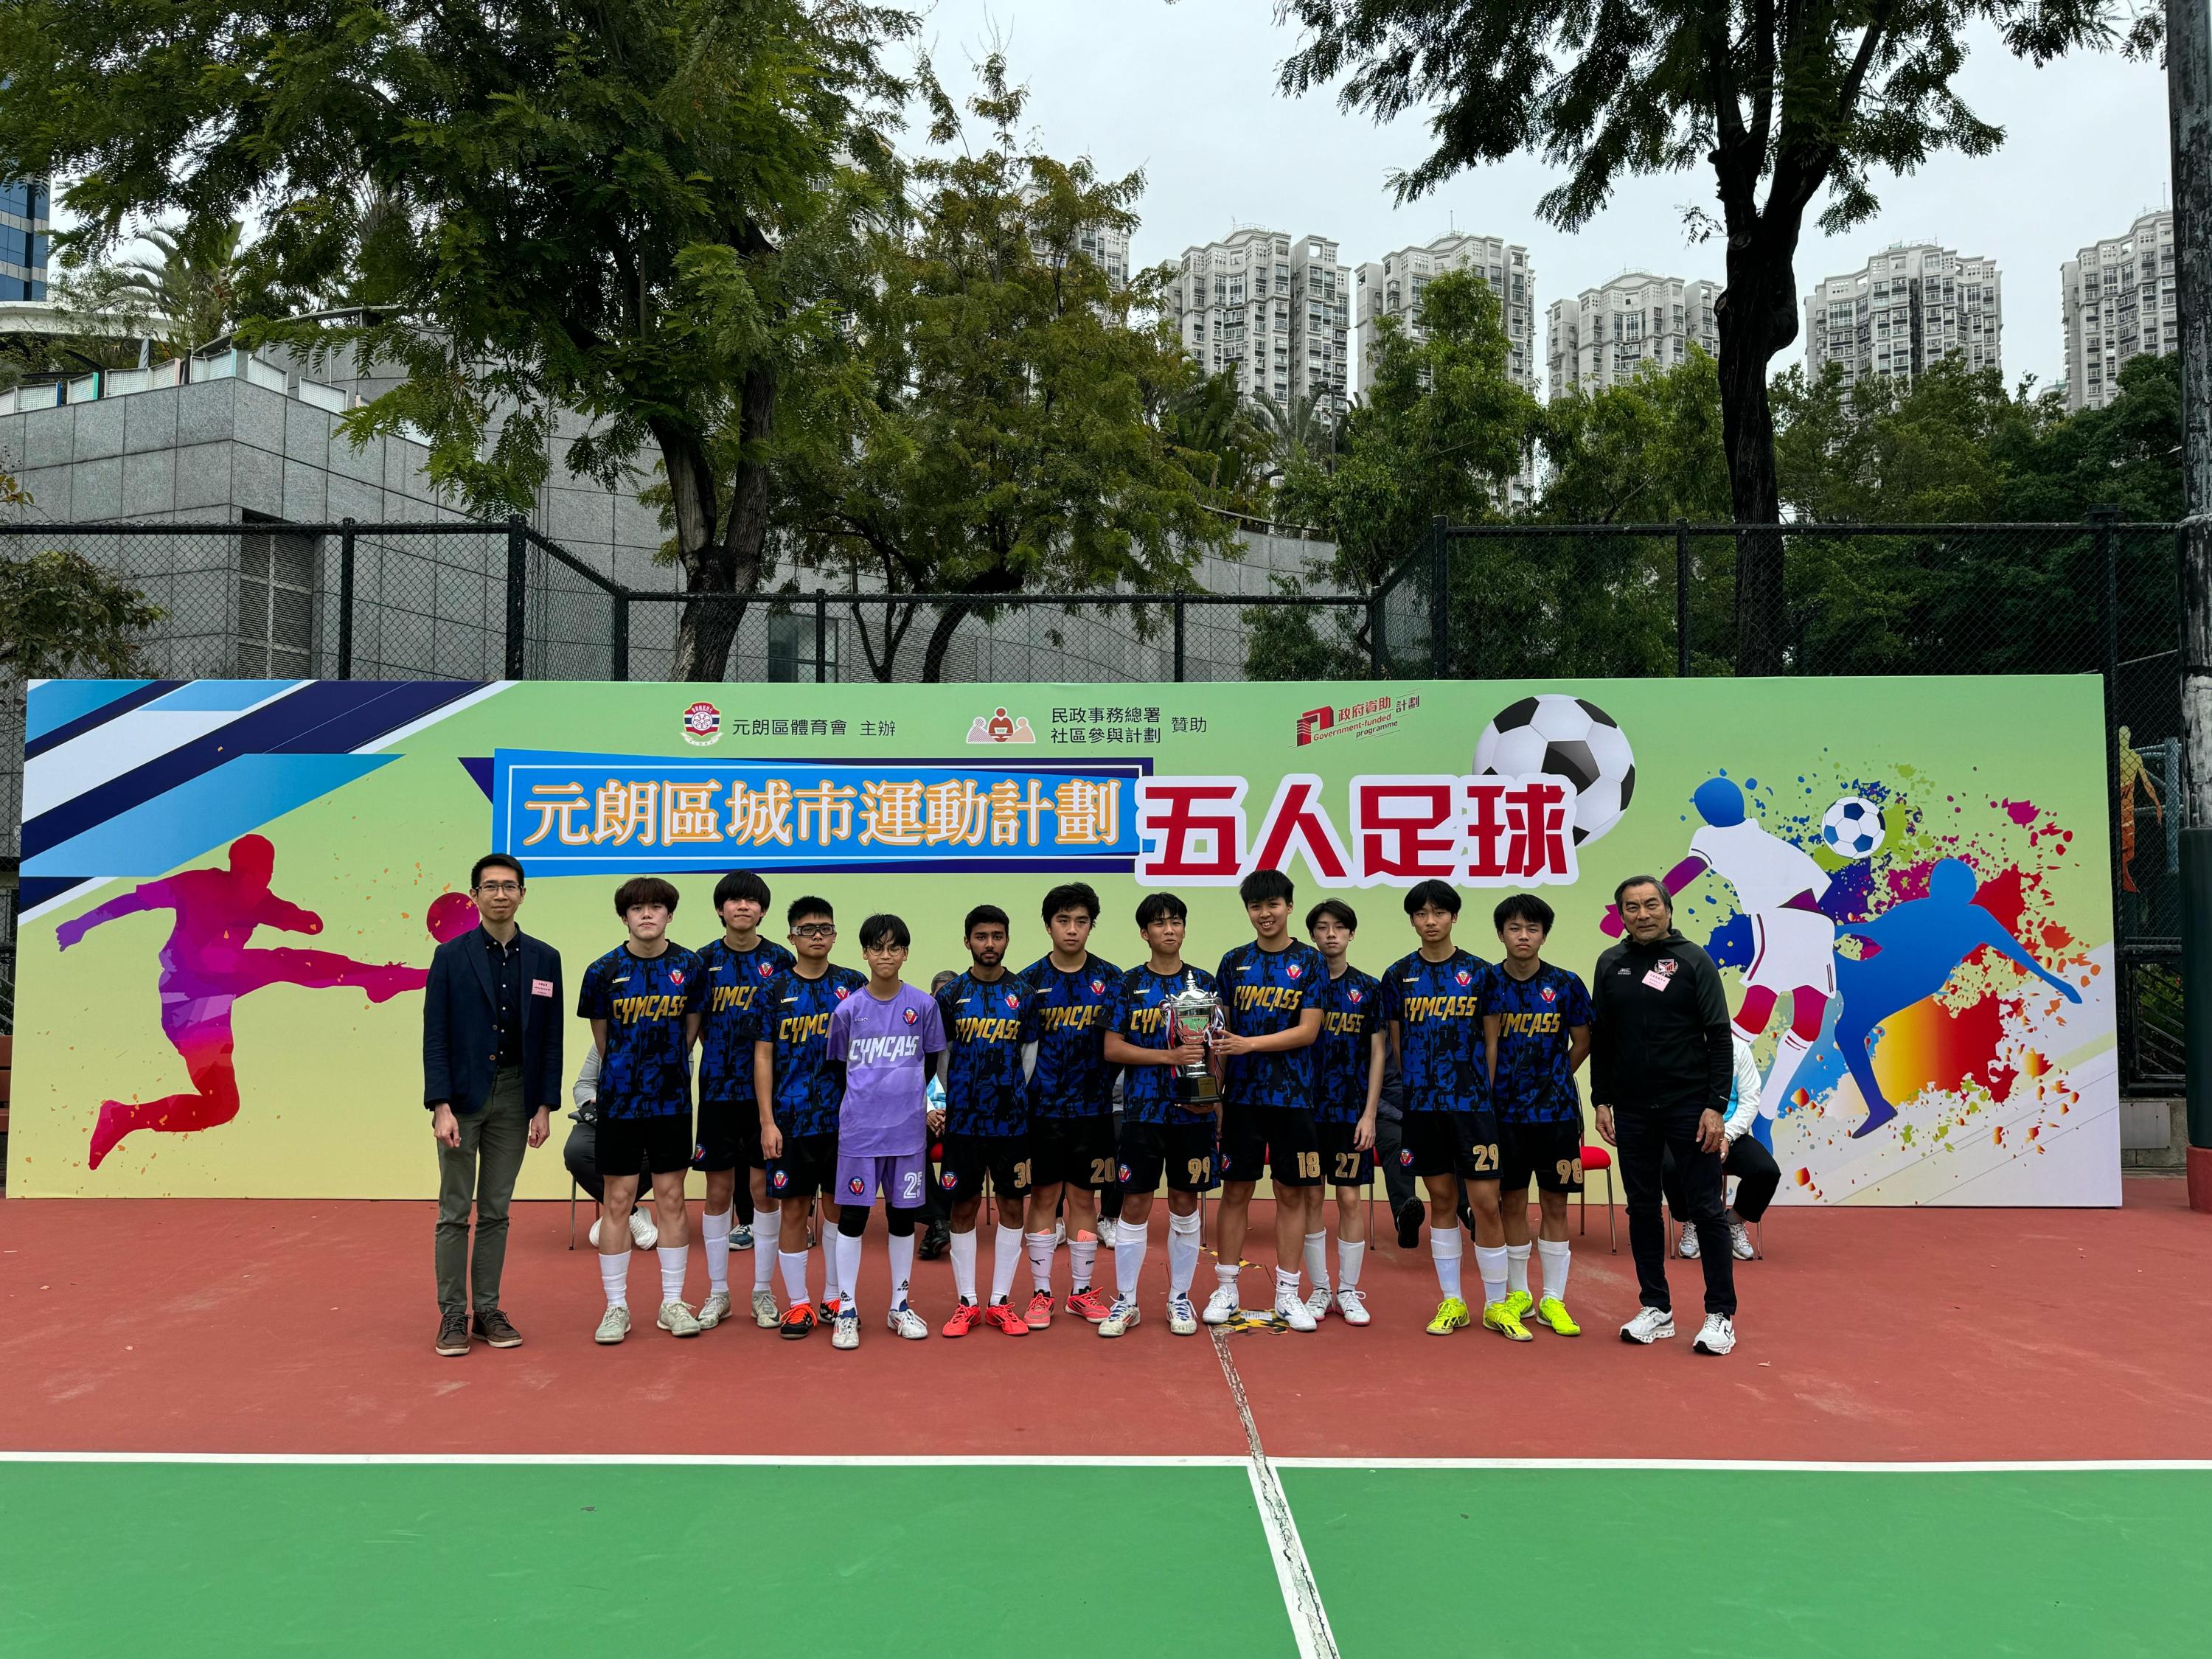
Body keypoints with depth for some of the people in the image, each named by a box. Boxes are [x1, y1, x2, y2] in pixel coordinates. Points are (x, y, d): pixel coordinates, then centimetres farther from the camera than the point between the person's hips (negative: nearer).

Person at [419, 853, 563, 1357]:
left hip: (515, 1097, 2)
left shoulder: (544, 958, 4)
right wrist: (441, 1107, -13)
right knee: (455, 1212, 3)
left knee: (496, 1211, 10)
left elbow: (551, 1040, 5)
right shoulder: (451, 956, -2)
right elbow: (435, 1036, -5)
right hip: (462, 1095, -2)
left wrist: (544, 1107, 0)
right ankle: (452, 1314, 11)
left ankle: (488, 1311, 18)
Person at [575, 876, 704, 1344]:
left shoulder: (690, 967, -1)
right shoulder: (603, 971, -5)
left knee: (671, 1199, 7)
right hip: (619, 1100, -1)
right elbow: (601, 1037, 6)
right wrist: (627, 1073, 9)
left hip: (672, 1099, 1)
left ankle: (673, 1303, 18)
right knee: (617, 1201, 3)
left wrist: (667, 1068, 8)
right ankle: (616, 1306, 15)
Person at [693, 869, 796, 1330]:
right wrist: (722, 1060, 0)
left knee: (764, 1190, 3)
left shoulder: (780, 961, 1)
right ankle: (717, 1293, 18)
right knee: (718, 1192, 6)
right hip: (718, 1090, 1)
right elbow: (697, 1027, 9)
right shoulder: (705, 961, 3)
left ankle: (763, 1292, 15)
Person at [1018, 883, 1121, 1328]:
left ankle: (1082, 1291, 19)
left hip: (1092, 1105, 1)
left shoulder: (1110, 978, 3)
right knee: (1044, 1196, 5)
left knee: (1084, 1196, 8)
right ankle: (1041, 1293, 14)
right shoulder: (1030, 980, 0)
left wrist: (1118, 1103, -1)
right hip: (1043, 1106, -1)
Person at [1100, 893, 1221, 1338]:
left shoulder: (1203, 982, 7)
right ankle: (1125, 1301, 13)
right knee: (1135, 1205, 2)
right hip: (1142, 1112, -1)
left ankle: (1180, 1298, 20)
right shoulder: (1128, 985, 2)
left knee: (1185, 1205, 7)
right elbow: (1112, 1049, -4)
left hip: (1194, 1113, 1)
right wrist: (1170, 1056, -14)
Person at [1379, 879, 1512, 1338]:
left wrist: (1487, 1092, 2)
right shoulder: (1398, 975, 5)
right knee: (1442, 1201, 9)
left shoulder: (1479, 972, 2)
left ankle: (1496, 1305, 11)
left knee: (1486, 1203, -2)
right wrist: (1416, 1086, 8)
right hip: (1421, 1105, 2)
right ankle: (1451, 1302, 19)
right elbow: (1396, 1042, 11)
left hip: (1473, 1104, -1)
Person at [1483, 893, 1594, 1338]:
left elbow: (1582, 1043, 7)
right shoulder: (1488, 982, -2)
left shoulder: (1566, 984, -3)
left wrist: (1552, 1081, 8)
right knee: (1511, 1202, 8)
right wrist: (1485, 1099, -6)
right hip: (1504, 1111, 0)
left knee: (1554, 1203, 5)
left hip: (1556, 1112, 0)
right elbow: (1488, 1044, -2)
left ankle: (1553, 1300, 15)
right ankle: (1517, 1294, 23)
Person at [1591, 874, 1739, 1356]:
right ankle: (1656, 1309, 20)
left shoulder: (1693, 961, -3)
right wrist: (1601, 1102, 6)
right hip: (1632, 1111, 4)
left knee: (1705, 1208, 1)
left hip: (1689, 1107, -4)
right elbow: (1601, 1040, 11)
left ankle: (1721, 1315, 11)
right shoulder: (1610, 965, 7)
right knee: (1642, 1207, 9)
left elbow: (1720, 1038, -5)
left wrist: (1715, 1105, -12)